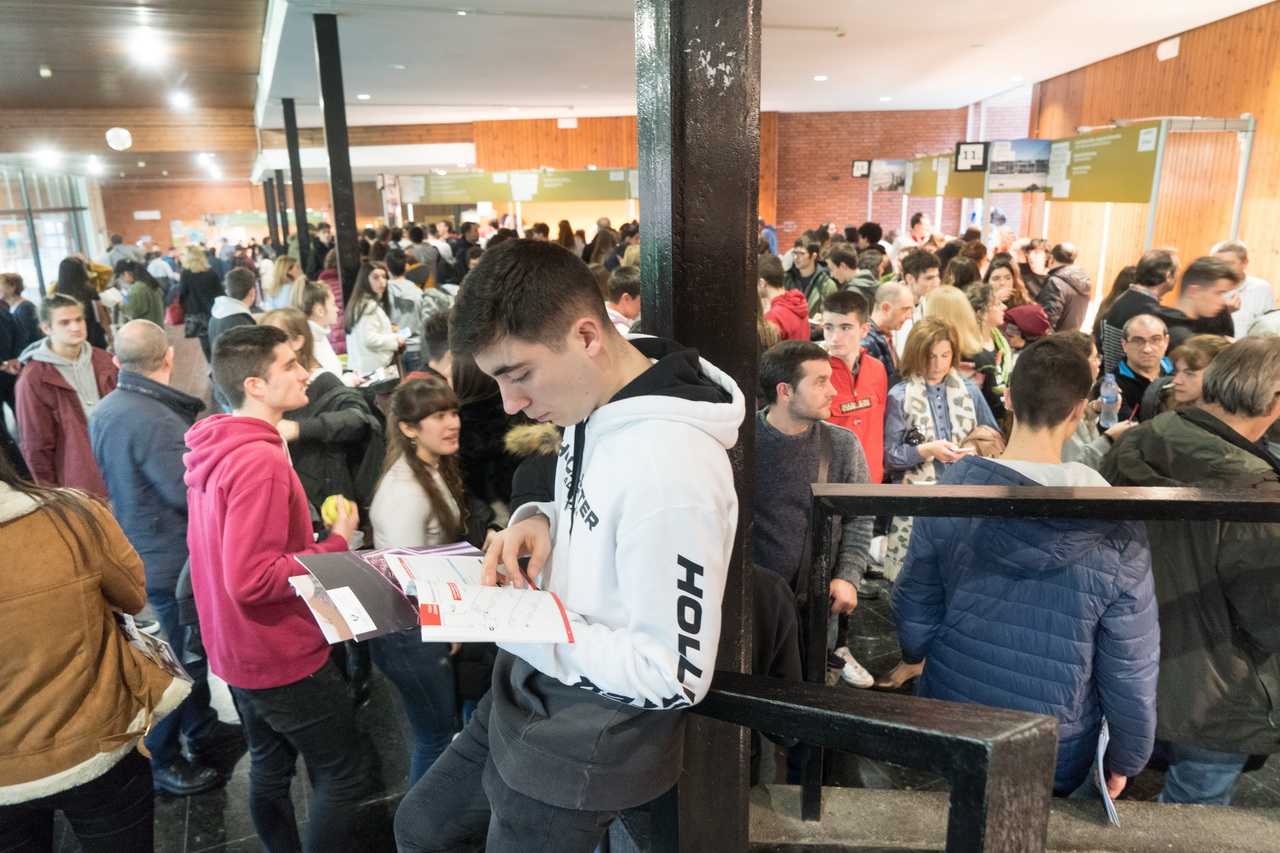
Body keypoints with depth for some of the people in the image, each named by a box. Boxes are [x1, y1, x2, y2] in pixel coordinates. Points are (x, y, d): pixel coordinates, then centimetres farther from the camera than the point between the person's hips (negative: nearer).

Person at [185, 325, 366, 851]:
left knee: (269, 767, 23)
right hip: (285, 659, -9)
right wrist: (337, 542, -20)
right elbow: (253, 580, -30)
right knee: (341, 777, 6)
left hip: (236, 651, 9)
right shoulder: (260, 459, -27)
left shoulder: (211, 450, 3)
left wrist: (309, 535, 11)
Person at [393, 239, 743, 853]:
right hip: (529, 697, 9)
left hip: (588, 745, -8)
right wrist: (539, 523, -9)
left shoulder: (667, 467, -33)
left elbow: (675, 676, -27)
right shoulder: (594, 403, -5)